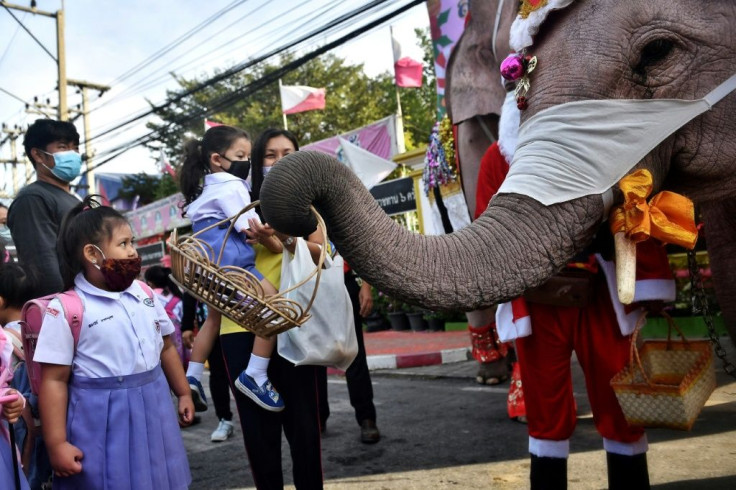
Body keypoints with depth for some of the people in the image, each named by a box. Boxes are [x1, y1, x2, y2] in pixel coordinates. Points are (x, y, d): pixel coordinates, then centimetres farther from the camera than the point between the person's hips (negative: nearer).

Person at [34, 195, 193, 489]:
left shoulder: (145, 294, 5)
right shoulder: (66, 309, -13)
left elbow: (166, 348, 15)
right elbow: (54, 380, -12)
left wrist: (183, 393, 18)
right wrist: (56, 444, -12)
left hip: (154, 408, 5)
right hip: (103, 420, -5)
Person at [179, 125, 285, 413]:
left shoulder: (207, 188, 22)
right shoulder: (231, 186, -10)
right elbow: (251, 228, -16)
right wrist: (280, 246, -7)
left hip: (211, 264, 11)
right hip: (230, 261, -11)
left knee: (215, 316, 27)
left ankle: (192, 377, 31)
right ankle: (254, 376, -14)